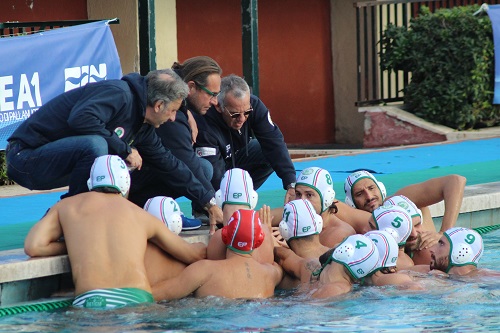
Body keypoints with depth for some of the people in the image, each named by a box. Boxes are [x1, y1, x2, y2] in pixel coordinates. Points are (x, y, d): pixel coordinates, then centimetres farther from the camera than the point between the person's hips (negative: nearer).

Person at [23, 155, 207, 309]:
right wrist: (201, 247, 55)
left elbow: (33, 247, 12)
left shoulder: (66, 206, 24)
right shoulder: (143, 216, 26)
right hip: (138, 297, 1)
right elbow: (195, 254, 31)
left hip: (90, 301, -1)